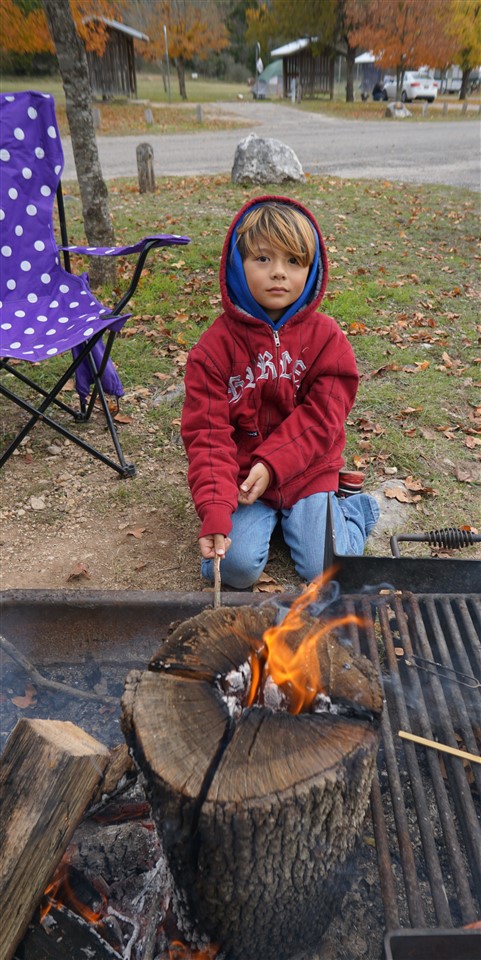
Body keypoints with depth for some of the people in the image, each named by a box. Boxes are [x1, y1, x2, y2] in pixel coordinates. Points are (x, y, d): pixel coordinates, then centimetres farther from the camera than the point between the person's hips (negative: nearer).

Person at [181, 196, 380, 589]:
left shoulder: (326, 336, -5)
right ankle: (265, 519, 16)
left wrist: (271, 463, -21)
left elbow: (321, 416, -9)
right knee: (235, 567, -16)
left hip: (307, 472, 1)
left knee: (326, 570, -8)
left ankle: (354, 509, 22)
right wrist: (215, 509, -23)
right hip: (242, 475, 0)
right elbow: (207, 431, -12)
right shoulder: (216, 344, -9)